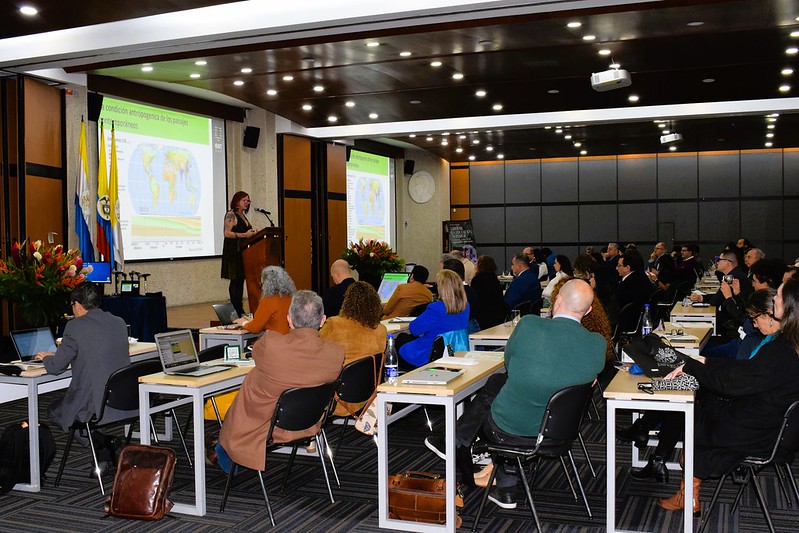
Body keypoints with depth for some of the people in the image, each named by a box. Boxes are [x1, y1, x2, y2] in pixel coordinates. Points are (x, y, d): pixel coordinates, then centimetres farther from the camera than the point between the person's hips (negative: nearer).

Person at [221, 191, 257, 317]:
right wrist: (244, 235, -22)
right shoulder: (231, 215, -9)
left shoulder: (243, 215, 18)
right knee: (235, 280, -8)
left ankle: (240, 309, 11)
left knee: (241, 279, 8)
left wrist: (252, 234, 7)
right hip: (233, 252, -9)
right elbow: (227, 233, -17)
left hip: (242, 252, 9)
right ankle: (235, 310, -5)